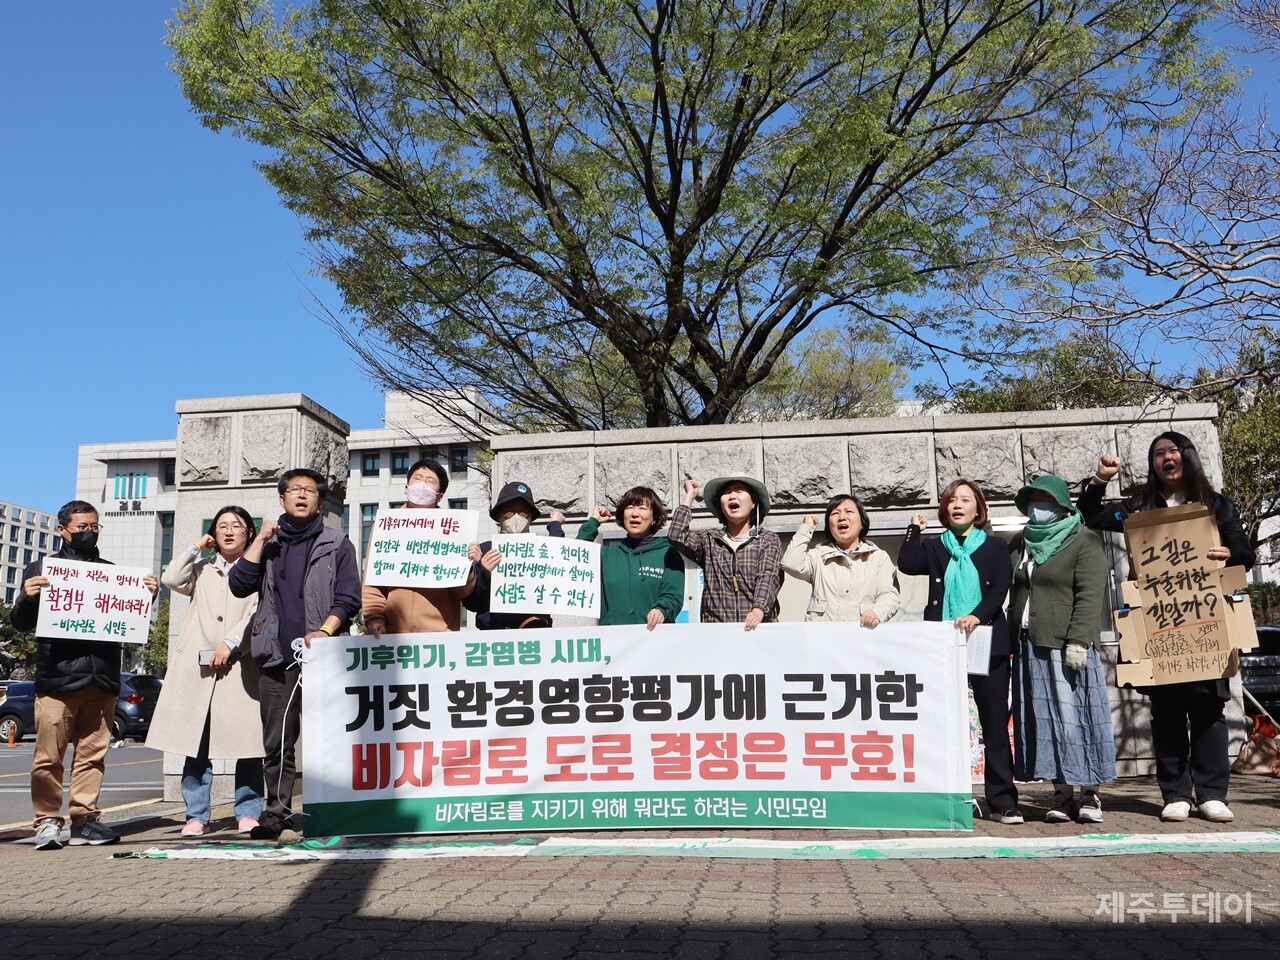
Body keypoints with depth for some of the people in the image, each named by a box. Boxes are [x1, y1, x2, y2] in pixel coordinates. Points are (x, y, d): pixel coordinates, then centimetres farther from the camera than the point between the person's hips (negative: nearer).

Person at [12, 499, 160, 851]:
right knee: (49, 756, -3)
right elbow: (20, 623, 8)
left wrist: (148, 595, 1)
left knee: (93, 754, 4)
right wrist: (27, 597, -13)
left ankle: (84, 820, 11)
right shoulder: (41, 569, 10)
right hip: (57, 677, -3)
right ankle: (47, 822, 6)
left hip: (102, 677, 3)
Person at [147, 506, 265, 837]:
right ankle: (196, 815, 7)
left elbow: (258, 613, -1)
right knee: (196, 742, 1)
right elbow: (171, 579, 3)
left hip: (241, 664, -3)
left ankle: (248, 813, 2)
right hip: (197, 664, 3)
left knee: (247, 742, -6)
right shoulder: (202, 568, 22)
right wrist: (196, 547, 10)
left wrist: (230, 643, -12)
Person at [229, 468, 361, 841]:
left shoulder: (337, 545, 10)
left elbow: (348, 598, 2)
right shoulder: (268, 544, 19)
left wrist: (324, 631, -13)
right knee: (276, 742, 4)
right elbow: (239, 585, 4)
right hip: (276, 656, 3)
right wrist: (261, 540, 0)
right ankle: (277, 811, 13)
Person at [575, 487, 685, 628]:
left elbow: (673, 595, 1)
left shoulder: (668, 554, 10)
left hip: (653, 632, -2)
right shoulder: (607, 554, 19)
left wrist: (661, 610, -21)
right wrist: (593, 523, 13)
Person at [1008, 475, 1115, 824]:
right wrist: (1013, 638, 13)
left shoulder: (1083, 541, 0)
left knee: (1075, 715, -5)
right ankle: (1062, 794, 9)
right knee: (1044, 719, 4)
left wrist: (1077, 641, -19)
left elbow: (1090, 595, -10)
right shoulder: (1019, 544, 19)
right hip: (1030, 647, 6)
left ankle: (1090, 794, 5)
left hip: (1067, 647, -6)